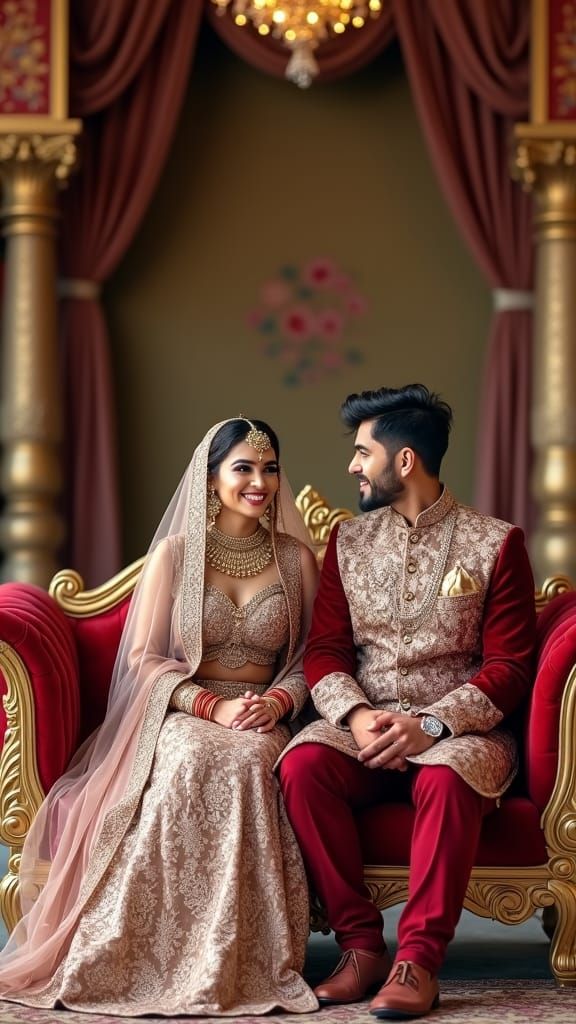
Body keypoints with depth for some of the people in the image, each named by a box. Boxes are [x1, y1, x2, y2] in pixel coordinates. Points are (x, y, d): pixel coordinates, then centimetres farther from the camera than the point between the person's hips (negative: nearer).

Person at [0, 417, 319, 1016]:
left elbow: (308, 658, 11)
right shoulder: (175, 552, 7)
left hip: (262, 720, 1)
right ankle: (173, 963, -32)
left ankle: (244, 967, -31)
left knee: (248, 761, -37)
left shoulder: (296, 558, 13)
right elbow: (144, 659, 2)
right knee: (195, 759, -39)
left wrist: (276, 702, -12)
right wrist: (213, 706, -14)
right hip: (177, 715, -1)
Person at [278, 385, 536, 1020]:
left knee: (447, 779, -37)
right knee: (302, 765, -29)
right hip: (362, 727, 3)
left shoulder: (494, 544, 2)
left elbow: (507, 667, -4)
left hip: (457, 731, -3)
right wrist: (357, 717, -14)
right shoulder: (348, 540, 14)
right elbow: (324, 651, 8)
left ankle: (418, 959, -29)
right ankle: (361, 945, -22)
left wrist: (431, 725, -19)